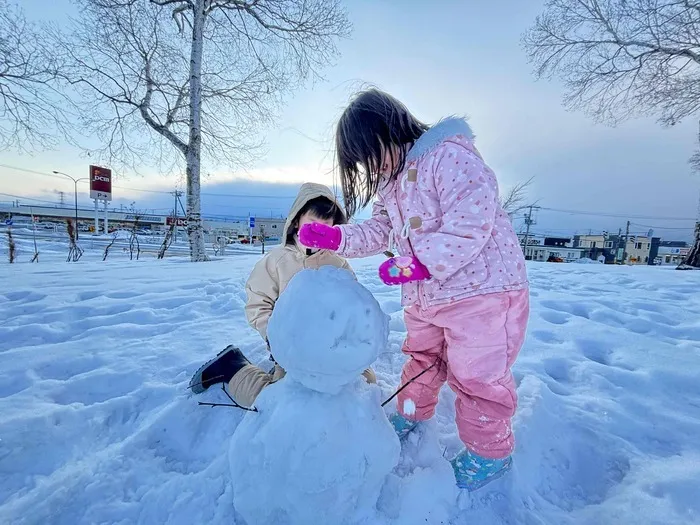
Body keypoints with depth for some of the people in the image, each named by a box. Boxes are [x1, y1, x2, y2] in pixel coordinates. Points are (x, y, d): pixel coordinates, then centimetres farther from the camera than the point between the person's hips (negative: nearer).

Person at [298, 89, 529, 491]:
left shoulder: (451, 156, -20)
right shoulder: (390, 177, 8)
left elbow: (469, 225, -27)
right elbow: (382, 231, 7)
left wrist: (416, 264, -31)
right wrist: (336, 238, -6)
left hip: (482, 288, -8)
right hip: (425, 295, 8)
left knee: (477, 374, 4)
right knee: (423, 357, 23)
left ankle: (490, 453, 30)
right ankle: (413, 414, 48)